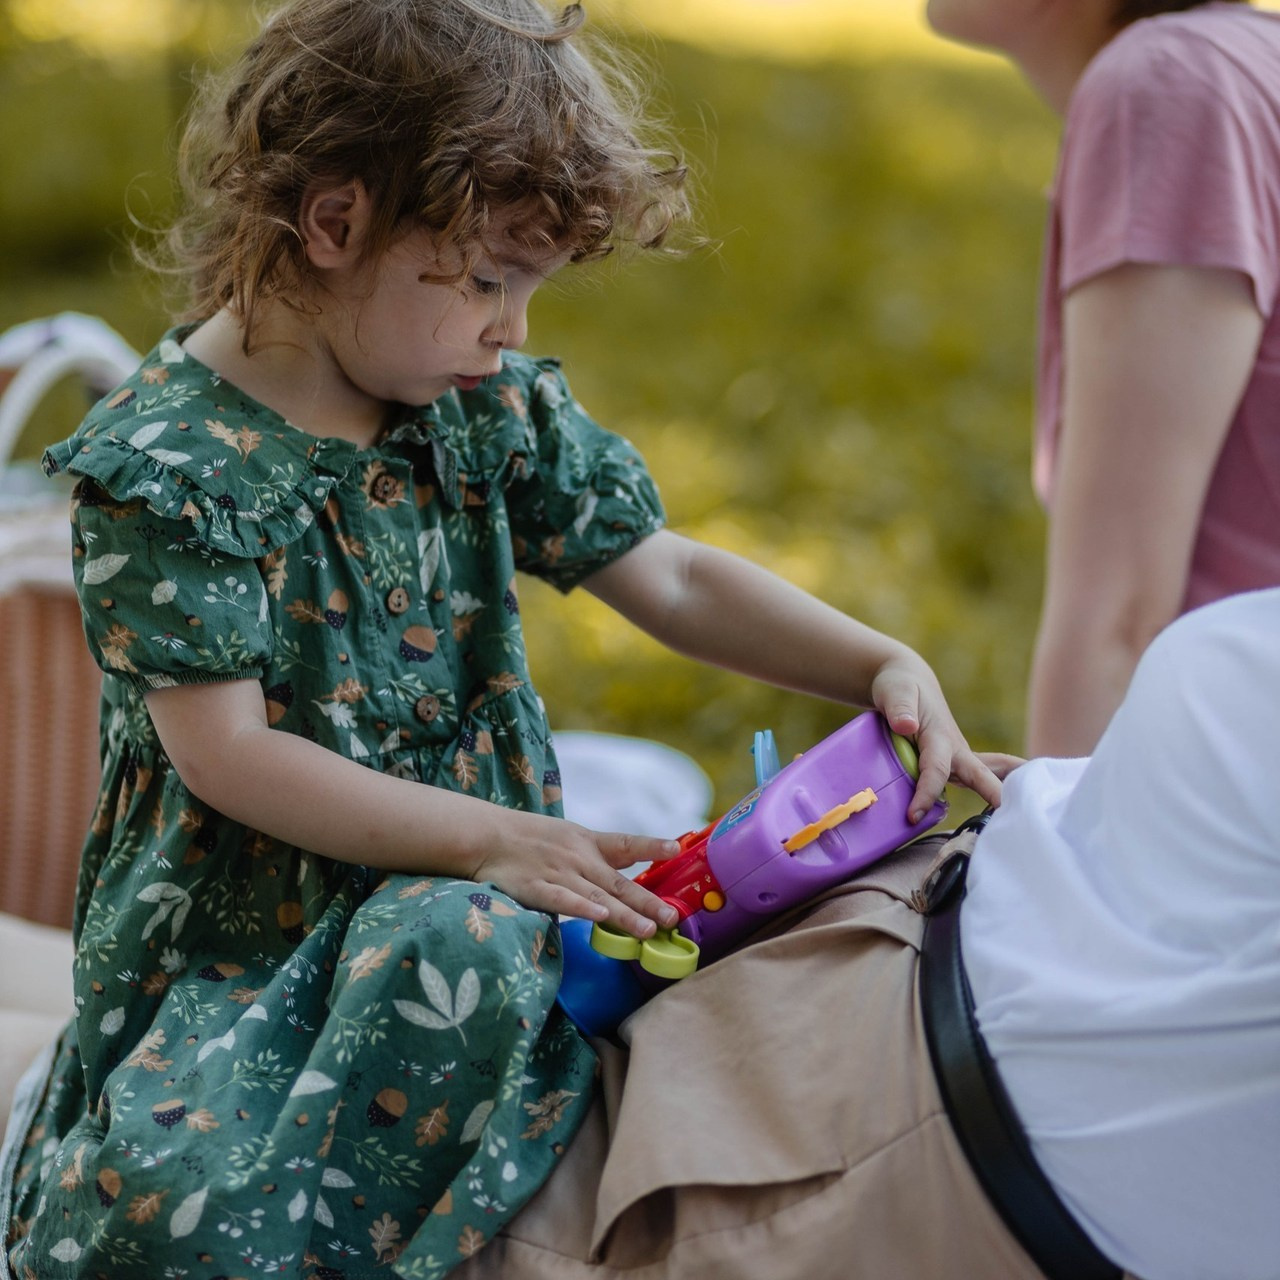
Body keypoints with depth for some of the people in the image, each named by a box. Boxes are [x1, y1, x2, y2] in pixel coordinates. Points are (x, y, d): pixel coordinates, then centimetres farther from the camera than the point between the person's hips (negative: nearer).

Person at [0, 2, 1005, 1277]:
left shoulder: (495, 411, 5)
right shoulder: (162, 460, -12)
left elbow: (673, 578, 9)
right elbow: (225, 752, -17)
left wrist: (886, 666, -5)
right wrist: (484, 838, -23)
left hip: (452, 891, 4)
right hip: (236, 924, -4)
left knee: (453, 953, -35)